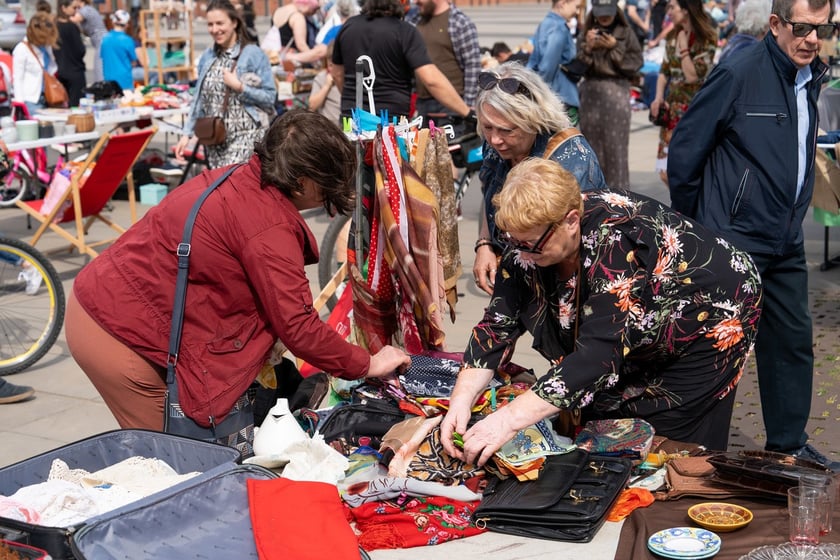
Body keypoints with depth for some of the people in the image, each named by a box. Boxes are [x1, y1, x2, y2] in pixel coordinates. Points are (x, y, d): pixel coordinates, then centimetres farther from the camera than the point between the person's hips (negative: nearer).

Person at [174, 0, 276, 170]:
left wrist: (238, 87, -17)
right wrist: (187, 133, 11)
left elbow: (270, 97, -8)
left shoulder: (253, 54, -7)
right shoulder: (207, 57, 10)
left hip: (246, 136, -6)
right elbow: (200, 99, 16)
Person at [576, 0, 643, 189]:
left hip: (616, 91, -3)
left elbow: (635, 62, -2)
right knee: (592, 144, 5)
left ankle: (618, 190, 2)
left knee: (616, 144, -5)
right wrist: (588, 47, -10)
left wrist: (615, 48, -10)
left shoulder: (625, 33, 3)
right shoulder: (585, 34, 9)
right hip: (591, 92, 3)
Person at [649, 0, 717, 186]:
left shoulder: (706, 40, -10)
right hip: (673, 108, 6)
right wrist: (658, 98, 0)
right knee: (666, 172, 6)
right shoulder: (673, 36, 10)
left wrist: (683, 46, -14)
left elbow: (693, 76, -17)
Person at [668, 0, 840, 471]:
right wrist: (691, 225, -2)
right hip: (734, 239, -7)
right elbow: (685, 148, -11)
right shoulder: (739, 74, -15)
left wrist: (792, 217, 17)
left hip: (786, 244, 8)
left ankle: (789, 444, 30)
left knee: (793, 339, 14)